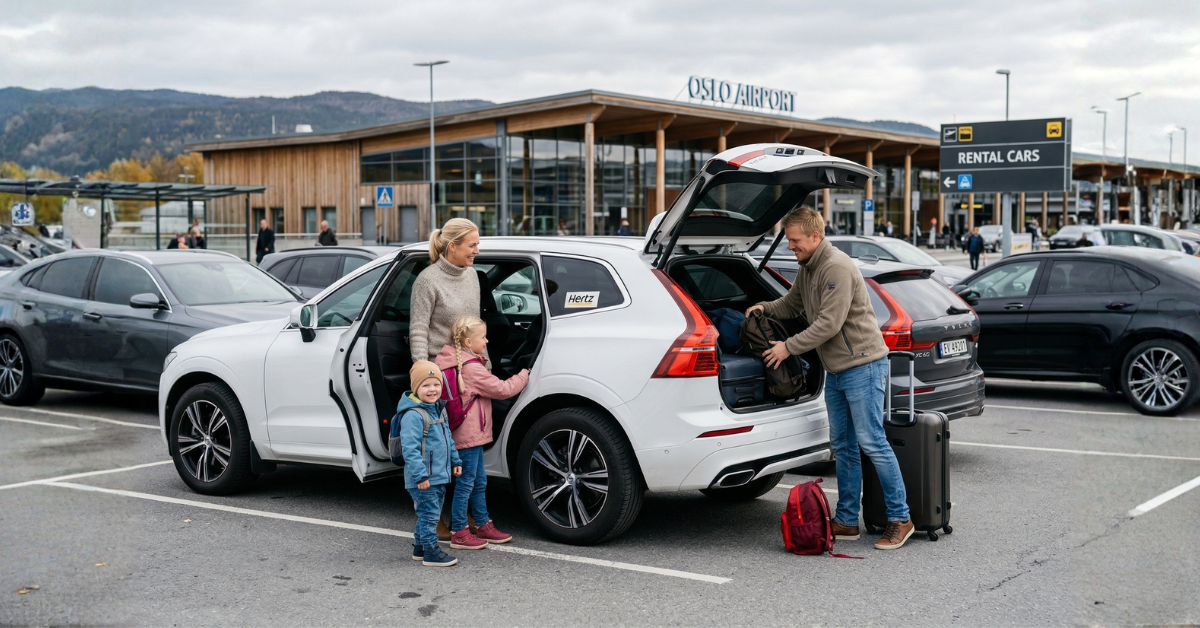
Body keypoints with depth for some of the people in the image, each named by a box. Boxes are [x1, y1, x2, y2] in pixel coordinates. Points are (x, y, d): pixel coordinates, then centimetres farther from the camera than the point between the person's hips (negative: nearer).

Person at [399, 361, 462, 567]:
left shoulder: (439, 410, 12)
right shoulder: (413, 415, -20)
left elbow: (448, 438, 24)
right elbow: (410, 448, -24)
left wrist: (455, 461, 22)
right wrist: (420, 474, -26)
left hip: (440, 476, 9)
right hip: (424, 479, -9)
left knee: (429, 514, 18)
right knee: (429, 515, -3)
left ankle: (419, 547, 30)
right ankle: (431, 553, 6)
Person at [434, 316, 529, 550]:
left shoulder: (451, 361, 7)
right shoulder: (472, 368, -20)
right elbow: (502, 389, -14)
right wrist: (523, 375, 0)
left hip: (469, 433, 10)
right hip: (469, 434, -10)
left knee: (479, 481, 18)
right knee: (466, 482, -1)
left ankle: (483, 525, 28)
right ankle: (459, 533, 7)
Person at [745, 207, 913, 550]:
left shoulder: (837, 268, -18)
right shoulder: (808, 269, 13)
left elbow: (829, 324, -23)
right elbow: (792, 303, 27)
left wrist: (788, 347, -17)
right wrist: (765, 308, 8)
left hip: (863, 365, -10)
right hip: (835, 370, 10)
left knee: (872, 442, -9)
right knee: (843, 446, 10)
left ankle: (900, 519, -1)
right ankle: (846, 521, 16)